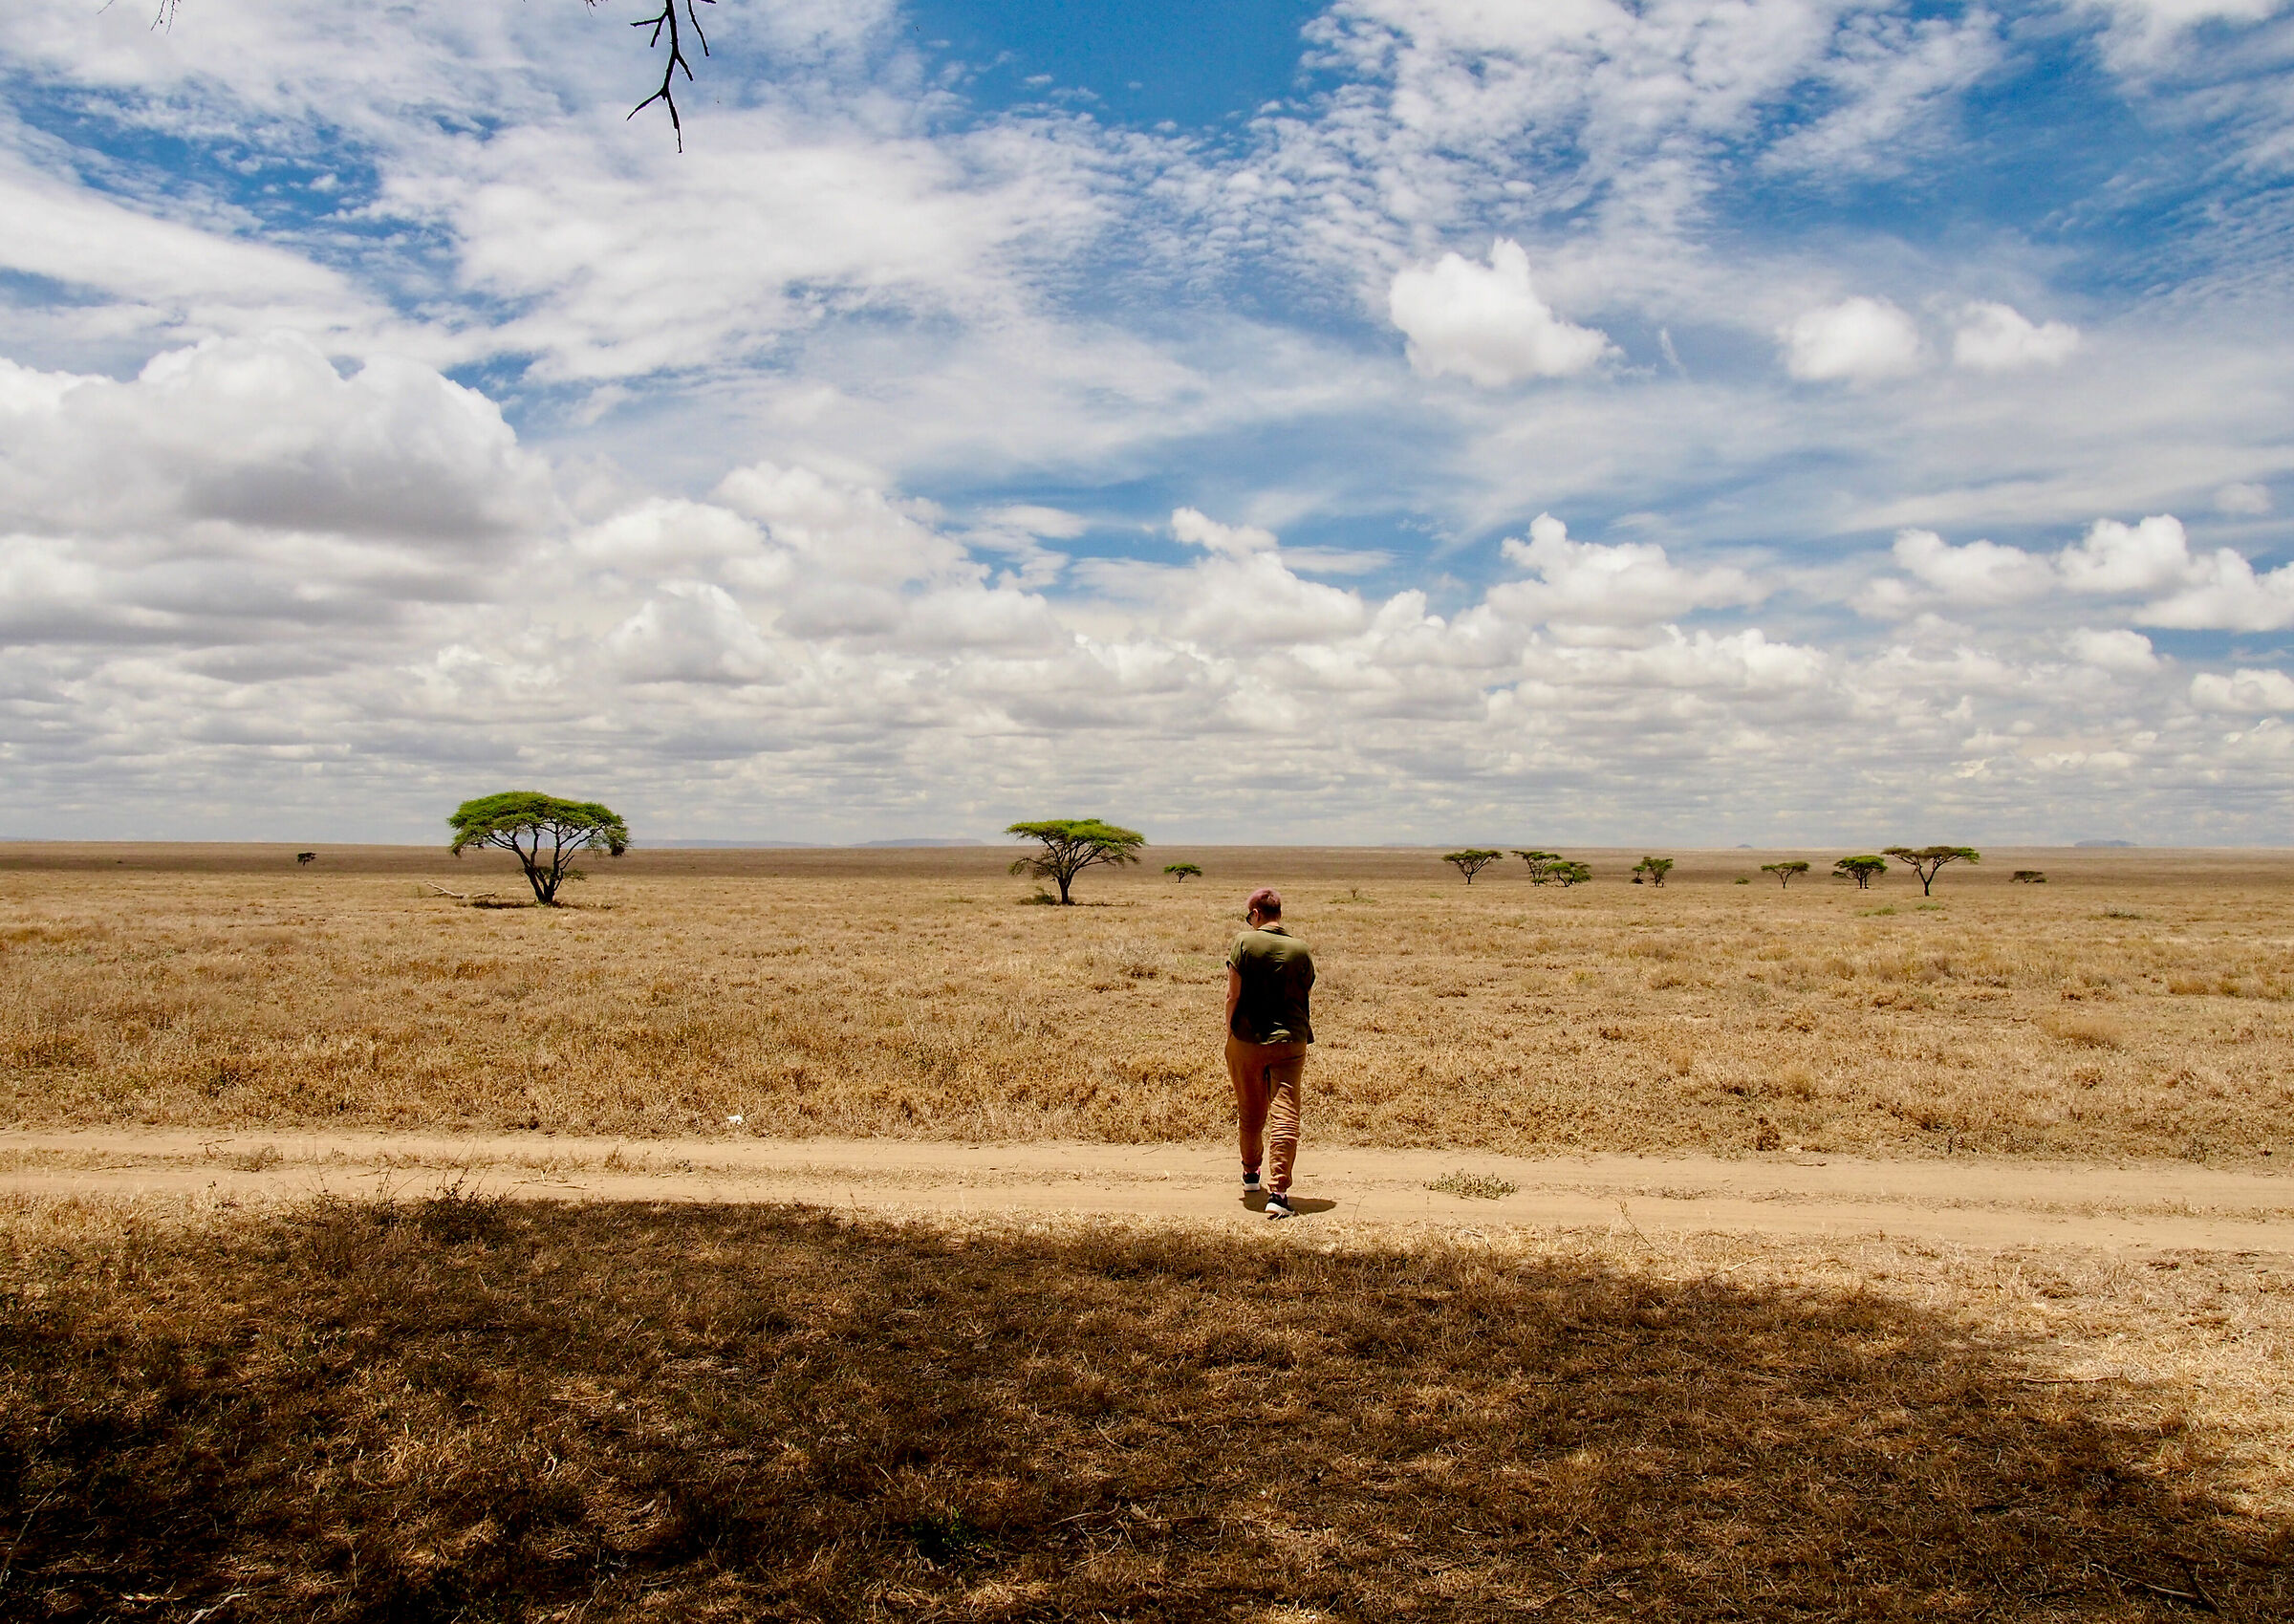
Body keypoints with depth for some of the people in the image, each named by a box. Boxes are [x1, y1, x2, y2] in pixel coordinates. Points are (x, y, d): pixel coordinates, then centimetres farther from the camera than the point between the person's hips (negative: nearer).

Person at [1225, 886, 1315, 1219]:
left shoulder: (1244, 942, -6)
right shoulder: (1300, 949, 1)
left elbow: (1233, 996, -7)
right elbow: (1305, 997, 9)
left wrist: (1230, 1032, 5)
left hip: (1247, 1041, 0)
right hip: (1290, 1042, 0)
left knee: (1251, 1113, 17)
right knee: (1285, 1116, -3)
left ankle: (1251, 1174, 37)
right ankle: (1278, 1191, -12)